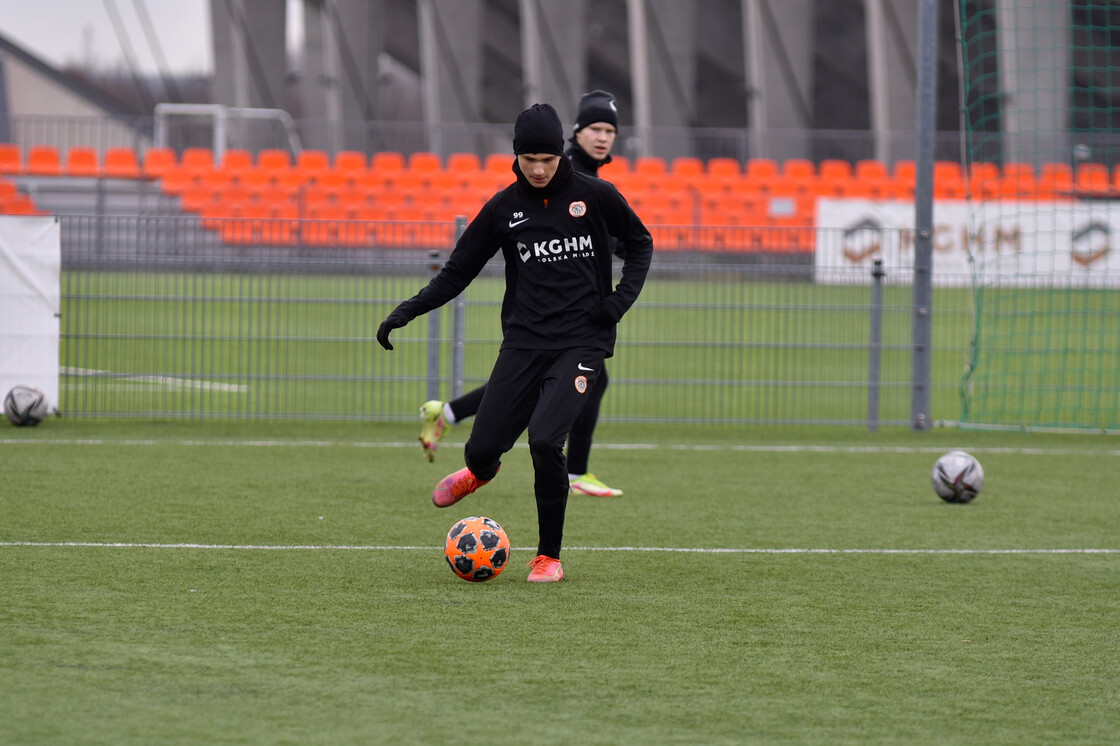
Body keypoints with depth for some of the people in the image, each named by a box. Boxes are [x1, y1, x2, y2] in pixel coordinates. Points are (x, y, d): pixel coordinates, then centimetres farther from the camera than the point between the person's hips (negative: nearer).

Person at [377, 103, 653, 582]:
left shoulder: (596, 196, -1)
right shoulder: (503, 209, 4)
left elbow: (639, 242, 14)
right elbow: (459, 270, 9)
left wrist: (624, 295, -2)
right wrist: (407, 311, -3)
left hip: (582, 343, -3)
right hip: (523, 341, 3)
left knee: (544, 440, -22)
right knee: (482, 449, -2)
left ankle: (549, 557, -4)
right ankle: (481, 471, 42)